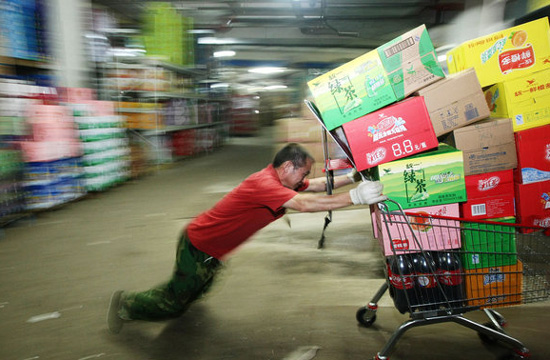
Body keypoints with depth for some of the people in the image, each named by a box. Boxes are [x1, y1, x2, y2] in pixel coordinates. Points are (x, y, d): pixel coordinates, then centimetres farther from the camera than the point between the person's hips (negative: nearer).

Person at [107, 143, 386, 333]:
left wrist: (350, 177, -11)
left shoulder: (278, 179, -2)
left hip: (210, 249, 10)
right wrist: (355, 197, -46)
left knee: (193, 293, 30)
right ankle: (125, 304, 26)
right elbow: (304, 203, -46)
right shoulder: (264, 184, -33)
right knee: (175, 305, 7)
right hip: (198, 247, -10)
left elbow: (318, 185, 1)